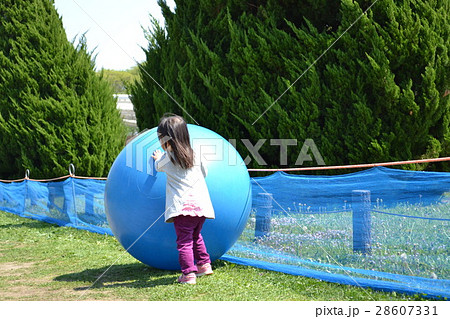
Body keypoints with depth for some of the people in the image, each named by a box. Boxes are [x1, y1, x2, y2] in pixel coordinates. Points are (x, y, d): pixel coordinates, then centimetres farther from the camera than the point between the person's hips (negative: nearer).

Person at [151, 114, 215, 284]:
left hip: (183, 206, -6)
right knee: (196, 236, 25)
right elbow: (204, 173, 27)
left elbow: (159, 167, 22)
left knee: (184, 240, -5)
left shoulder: (167, 158, -1)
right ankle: (204, 265, 31)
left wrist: (158, 158, 45)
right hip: (201, 204, 6)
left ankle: (188, 274, -11)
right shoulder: (196, 155, 11)